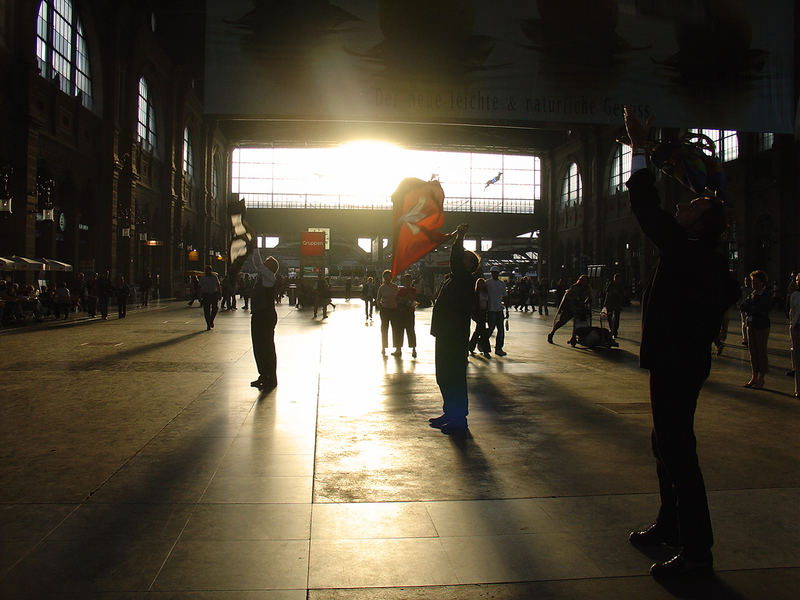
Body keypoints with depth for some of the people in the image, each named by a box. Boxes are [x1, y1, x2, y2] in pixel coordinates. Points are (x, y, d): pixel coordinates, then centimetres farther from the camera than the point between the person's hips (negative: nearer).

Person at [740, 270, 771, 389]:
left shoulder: (766, 295, -8)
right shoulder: (753, 293, 10)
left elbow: (762, 310, -17)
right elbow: (743, 307, 7)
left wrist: (749, 308, -7)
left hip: (762, 327, -6)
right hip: (751, 325, 6)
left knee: (761, 352, 0)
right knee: (753, 352, 8)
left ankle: (761, 379, 8)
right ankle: (754, 377, 16)